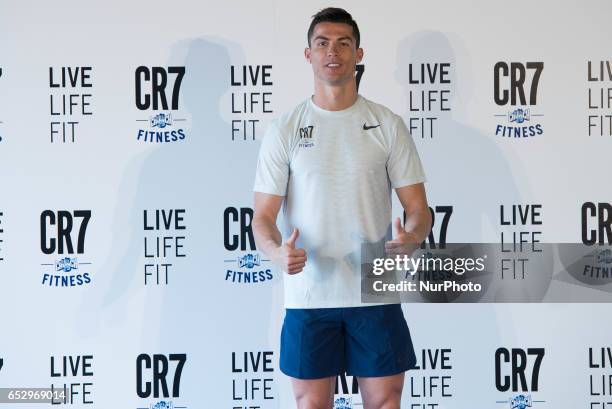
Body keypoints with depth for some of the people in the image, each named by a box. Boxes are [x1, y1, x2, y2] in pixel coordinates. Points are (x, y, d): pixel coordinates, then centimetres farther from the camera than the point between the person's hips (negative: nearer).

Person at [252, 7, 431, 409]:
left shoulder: (388, 124, 2)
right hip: (309, 294, 0)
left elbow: (418, 208, 1)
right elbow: (263, 216, -1)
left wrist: (410, 238, -23)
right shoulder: (285, 129, 1)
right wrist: (278, 251, -24)